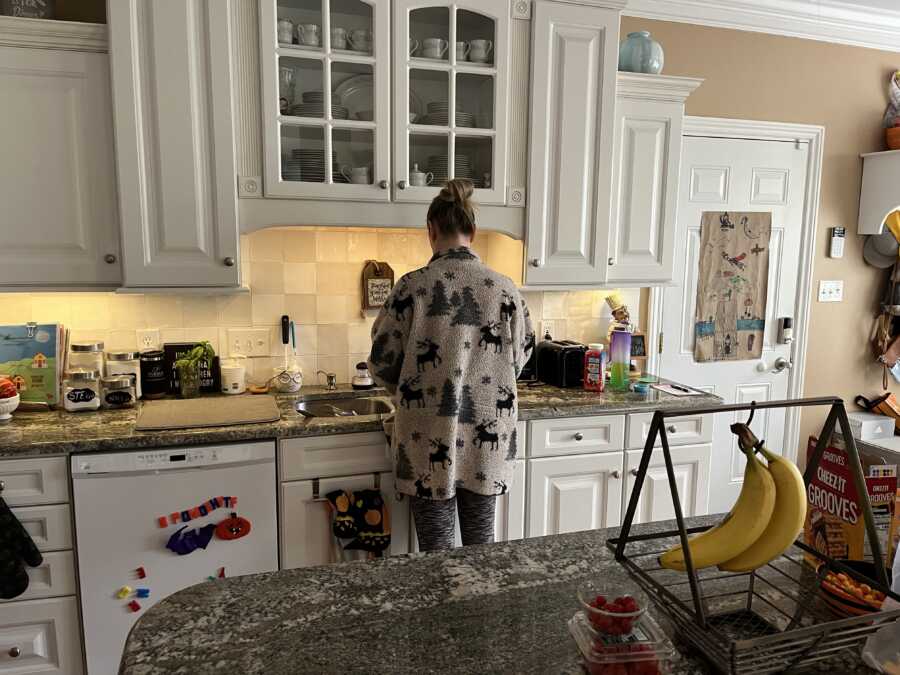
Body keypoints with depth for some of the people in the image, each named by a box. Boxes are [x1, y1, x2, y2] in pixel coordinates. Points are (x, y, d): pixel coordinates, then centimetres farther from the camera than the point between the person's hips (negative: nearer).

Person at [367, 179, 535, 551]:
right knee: (481, 542, 18)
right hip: (489, 439, 3)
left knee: (436, 547, 11)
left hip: (430, 441, -2)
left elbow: (382, 361, -5)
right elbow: (519, 358, 7)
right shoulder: (505, 288, -2)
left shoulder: (414, 285, -11)